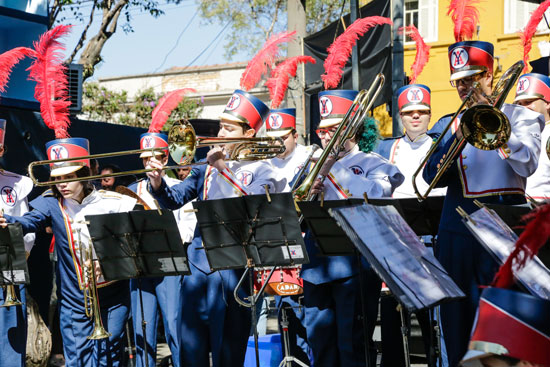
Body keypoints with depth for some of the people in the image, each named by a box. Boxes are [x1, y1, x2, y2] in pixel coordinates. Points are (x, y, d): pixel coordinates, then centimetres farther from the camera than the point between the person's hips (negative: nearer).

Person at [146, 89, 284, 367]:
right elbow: (175, 200, 7)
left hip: (232, 265, -4)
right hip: (198, 261, 4)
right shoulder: (207, 166, 14)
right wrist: (158, 184, -12)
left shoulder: (261, 170, 1)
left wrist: (223, 168, -18)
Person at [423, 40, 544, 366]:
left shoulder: (519, 116, 6)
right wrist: (459, 137, -15)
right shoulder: (448, 125, 13)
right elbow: (432, 176, 0)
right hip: (458, 229, 3)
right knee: (457, 317, 8)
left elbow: (527, 165, -11)